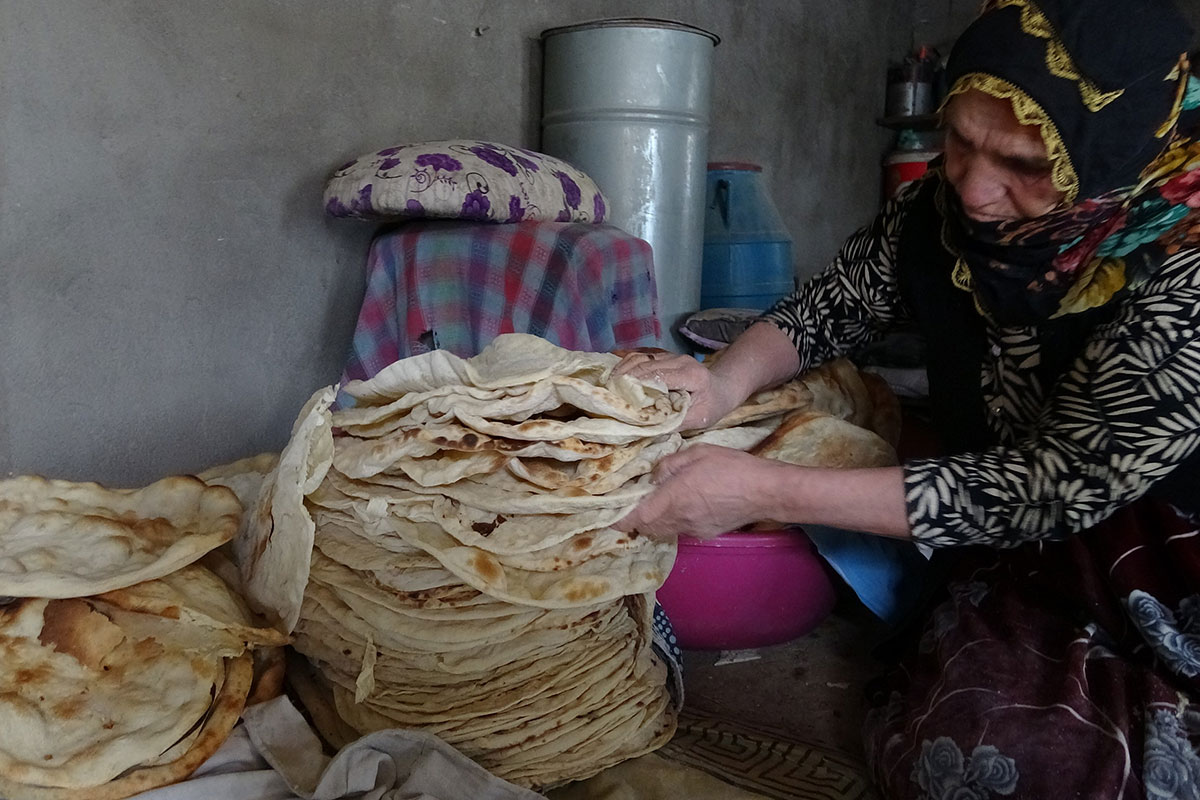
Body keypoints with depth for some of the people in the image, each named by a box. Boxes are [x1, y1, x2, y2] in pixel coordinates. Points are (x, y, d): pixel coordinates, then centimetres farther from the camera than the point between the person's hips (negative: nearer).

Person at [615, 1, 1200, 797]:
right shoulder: (946, 207, -11)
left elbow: (1052, 490, -26)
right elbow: (831, 305, 3)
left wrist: (767, 491, -29)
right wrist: (726, 381, -20)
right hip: (1027, 548, 3)